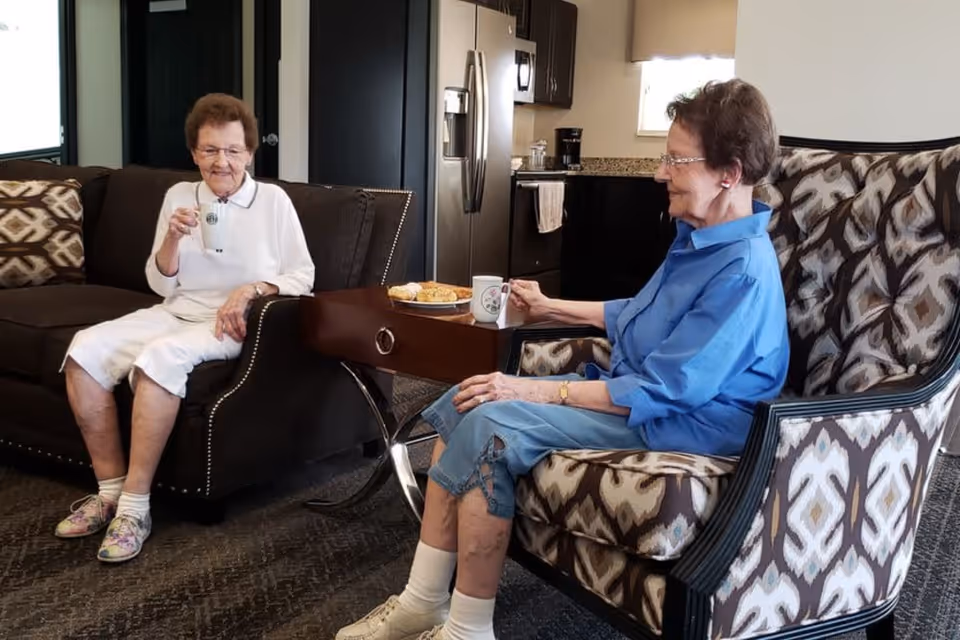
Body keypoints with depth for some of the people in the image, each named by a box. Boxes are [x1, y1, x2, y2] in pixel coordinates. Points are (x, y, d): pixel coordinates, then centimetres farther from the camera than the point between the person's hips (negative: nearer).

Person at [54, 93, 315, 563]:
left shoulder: (273, 200, -1)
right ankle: (110, 488, -11)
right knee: (85, 350, -20)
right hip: (173, 313, 5)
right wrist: (172, 238, -10)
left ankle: (135, 504, -26)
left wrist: (253, 288, -18)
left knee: (159, 358, -35)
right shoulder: (178, 196, 10)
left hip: (231, 325, -5)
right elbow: (161, 284, 9)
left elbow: (302, 276, -1)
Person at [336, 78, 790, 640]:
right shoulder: (699, 236, 9)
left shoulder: (744, 270, -22)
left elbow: (663, 392, -25)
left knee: (492, 423, -26)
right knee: (462, 404, -2)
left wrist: (537, 391, -23)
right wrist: (550, 308, 28)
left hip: (683, 423, -10)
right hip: (630, 388, 10)